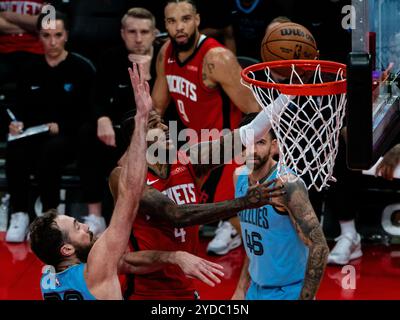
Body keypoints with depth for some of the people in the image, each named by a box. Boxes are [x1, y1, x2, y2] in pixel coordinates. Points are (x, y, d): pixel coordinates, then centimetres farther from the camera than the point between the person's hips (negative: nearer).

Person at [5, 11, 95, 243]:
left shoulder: (82, 69, 0)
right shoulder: (31, 71, 11)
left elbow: (90, 113, -2)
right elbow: (21, 109, 18)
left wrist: (61, 127, -15)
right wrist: (17, 124, -5)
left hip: (69, 137, -3)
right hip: (34, 134, 3)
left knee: (50, 151, -38)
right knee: (15, 152, -32)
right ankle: (20, 214, -19)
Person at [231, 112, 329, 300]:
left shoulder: (287, 184, -20)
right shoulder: (239, 177, 2)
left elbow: (319, 247, -22)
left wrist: (305, 298, -23)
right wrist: (242, 289, 15)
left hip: (289, 292, -7)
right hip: (255, 291, 7)